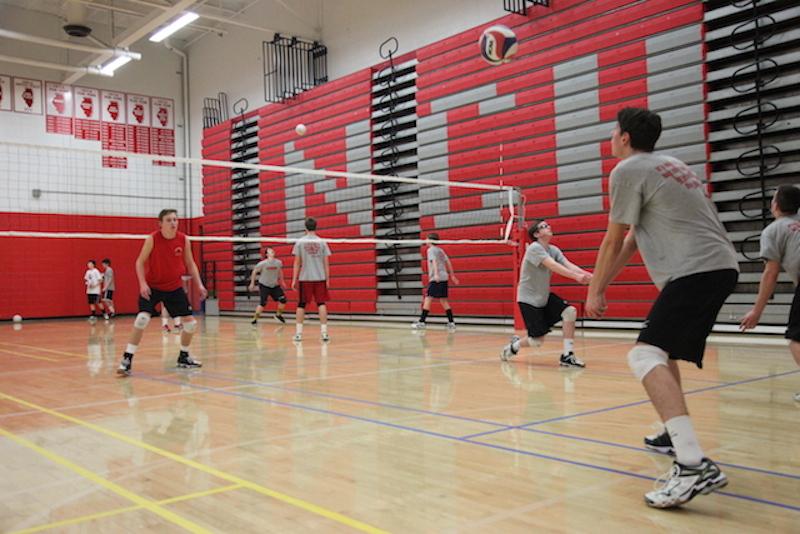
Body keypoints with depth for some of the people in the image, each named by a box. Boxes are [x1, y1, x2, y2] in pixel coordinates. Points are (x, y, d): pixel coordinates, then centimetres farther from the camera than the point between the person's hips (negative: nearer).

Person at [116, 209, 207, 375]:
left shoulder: (184, 239, -8)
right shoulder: (152, 239, -16)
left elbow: (190, 264, 4)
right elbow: (140, 262, -9)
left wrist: (199, 284, -4)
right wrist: (142, 283, -22)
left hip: (174, 287, 4)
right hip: (152, 287, -4)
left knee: (190, 323, 3)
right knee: (142, 318, -23)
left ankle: (183, 357, 25)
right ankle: (127, 360, -12)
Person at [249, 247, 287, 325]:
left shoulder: (279, 263, -7)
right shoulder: (262, 263, -16)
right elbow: (254, 272, -4)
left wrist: (281, 281, 20)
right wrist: (252, 283, -1)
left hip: (275, 285, 4)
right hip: (264, 285, -4)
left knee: (283, 300, -3)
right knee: (262, 303, -14)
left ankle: (278, 314, 21)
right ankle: (255, 319, 2)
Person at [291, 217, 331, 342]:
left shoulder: (300, 242, 0)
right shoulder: (322, 242, 2)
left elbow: (297, 263, 0)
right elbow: (326, 263, 3)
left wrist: (294, 280, 4)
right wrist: (327, 280, 9)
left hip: (305, 278, 0)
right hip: (320, 278, 0)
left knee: (301, 305, 7)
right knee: (321, 304, 2)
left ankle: (298, 333, 7)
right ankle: (324, 332, -3)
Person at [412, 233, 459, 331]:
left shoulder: (431, 250, -3)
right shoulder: (440, 250, 20)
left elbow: (434, 261, -19)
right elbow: (448, 262, 21)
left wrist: (436, 274, -32)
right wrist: (452, 275, 26)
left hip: (436, 279, -8)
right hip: (444, 278, 8)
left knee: (428, 299, -8)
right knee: (443, 300, 11)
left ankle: (422, 322, -11)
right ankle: (451, 323, 8)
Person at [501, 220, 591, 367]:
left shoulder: (553, 250, 4)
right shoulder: (534, 248, -19)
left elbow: (569, 265, -12)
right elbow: (553, 266, -32)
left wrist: (587, 275, -29)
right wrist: (576, 276, -43)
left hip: (545, 296, 7)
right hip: (528, 299, -7)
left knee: (570, 311, -14)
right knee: (537, 340, -7)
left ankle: (567, 355, -7)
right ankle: (514, 346, 25)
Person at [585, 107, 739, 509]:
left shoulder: (628, 170, -4)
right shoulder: (667, 165, 24)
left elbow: (613, 241, -2)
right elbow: (632, 240, 25)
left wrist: (594, 292, 9)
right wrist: (602, 285, 27)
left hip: (694, 272, -10)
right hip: (721, 267, 10)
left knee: (645, 356, -21)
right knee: (662, 349, 26)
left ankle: (695, 467, -34)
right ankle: (676, 435, 37)